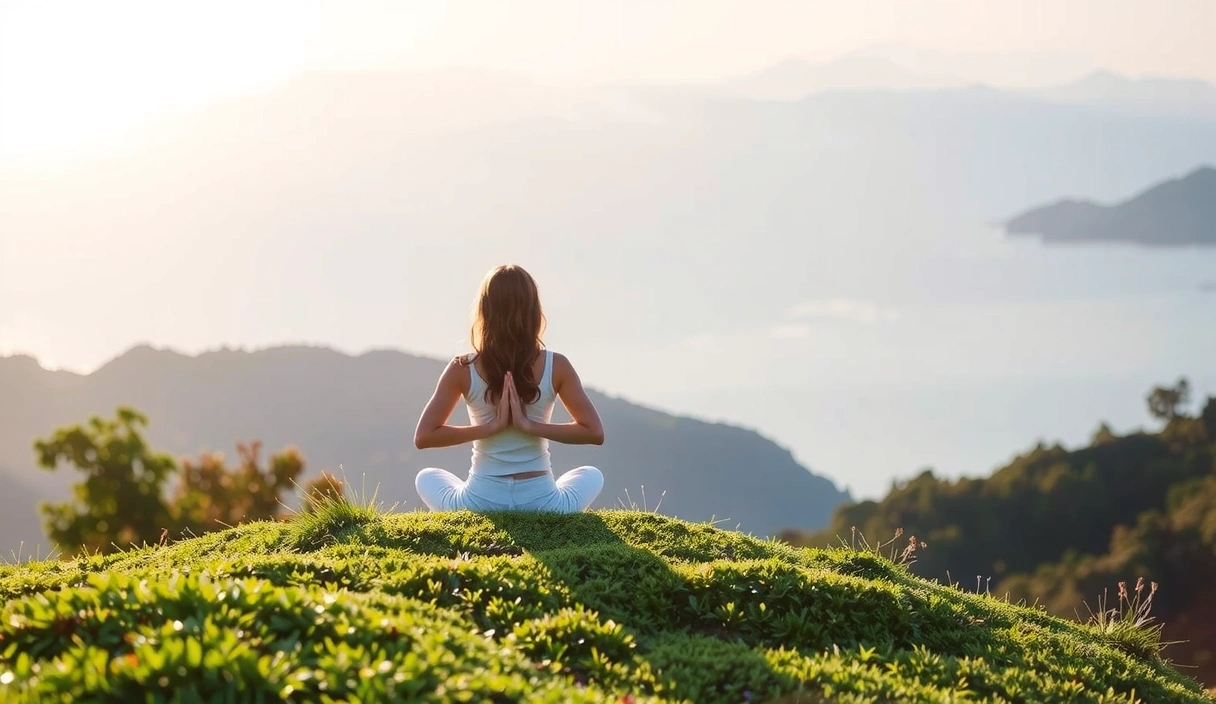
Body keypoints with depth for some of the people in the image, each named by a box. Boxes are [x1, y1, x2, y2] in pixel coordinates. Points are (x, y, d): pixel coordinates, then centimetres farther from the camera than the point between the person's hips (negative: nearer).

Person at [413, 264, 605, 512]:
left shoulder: (463, 369, -7)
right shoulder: (556, 366, -7)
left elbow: (423, 437, -8)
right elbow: (594, 433, -6)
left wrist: (491, 426, -9)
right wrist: (532, 426, -9)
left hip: (480, 504, 0)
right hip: (542, 505, 0)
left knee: (426, 477, 34)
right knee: (592, 475, 34)